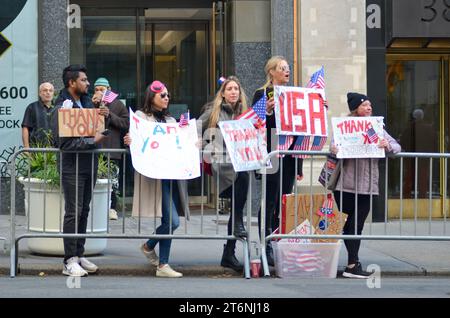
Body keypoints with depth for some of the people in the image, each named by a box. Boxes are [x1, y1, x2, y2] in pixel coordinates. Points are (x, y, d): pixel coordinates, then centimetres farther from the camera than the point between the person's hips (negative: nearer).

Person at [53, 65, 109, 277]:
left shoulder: (86, 102, 14)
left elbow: (94, 128, 24)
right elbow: (64, 142, -20)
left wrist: (103, 117, 4)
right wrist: (92, 141, -18)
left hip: (89, 164, 8)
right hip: (72, 166, -8)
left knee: (84, 211, 11)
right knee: (73, 212, -7)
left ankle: (79, 254, 18)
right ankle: (70, 261, -4)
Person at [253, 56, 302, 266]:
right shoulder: (261, 94, 0)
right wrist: (266, 112, -25)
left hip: (290, 155, 6)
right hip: (271, 156, -6)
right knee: (270, 203, -5)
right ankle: (267, 248, -2)